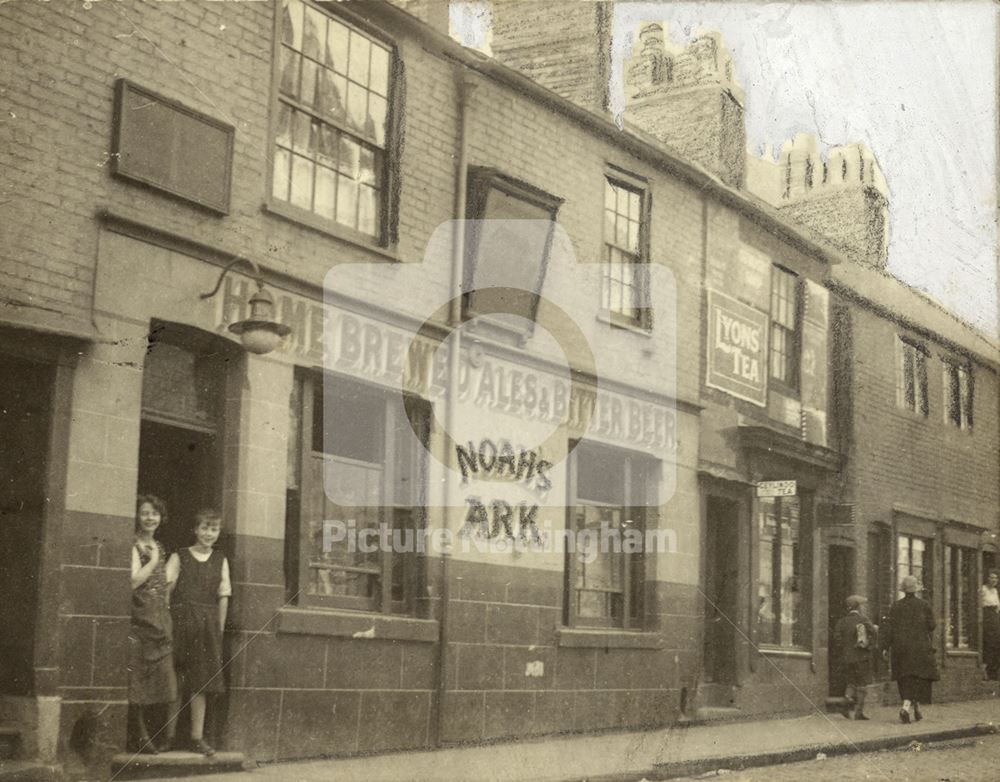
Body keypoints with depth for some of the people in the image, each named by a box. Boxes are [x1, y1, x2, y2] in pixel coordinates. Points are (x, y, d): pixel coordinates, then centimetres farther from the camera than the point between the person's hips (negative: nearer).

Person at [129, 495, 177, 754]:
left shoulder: (159, 548, 17)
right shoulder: (133, 546, -5)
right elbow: (133, 580, -17)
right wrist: (153, 561, -8)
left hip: (160, 617, 7)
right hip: (139, 617, -7)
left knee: (160, 673, 4)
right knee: (139, 677, -6)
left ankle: (147, 735, 9)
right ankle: (142, 735, -4)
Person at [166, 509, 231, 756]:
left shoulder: (221, 560, 12)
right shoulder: (179, 557, 4)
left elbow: (223, 596, 10)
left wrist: (218, 629, 3)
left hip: (207, 625, 2)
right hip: (180, 619, -2)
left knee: (201, 682, 2)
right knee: (175, 681, 0)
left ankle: (197, 737, 5)